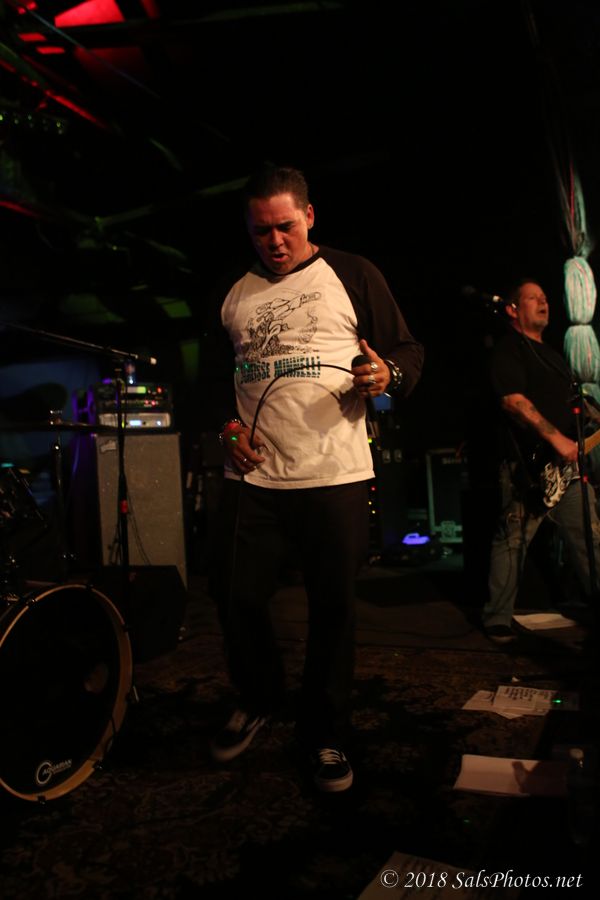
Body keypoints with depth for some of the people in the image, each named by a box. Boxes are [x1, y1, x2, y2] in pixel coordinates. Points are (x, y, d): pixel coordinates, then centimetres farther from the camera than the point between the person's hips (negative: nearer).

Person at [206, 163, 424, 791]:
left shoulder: (352, 275, 5)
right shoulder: (233, 296, 14)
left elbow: (409, 351, 5)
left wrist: (388, 374, -18)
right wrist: (226, 426, 4)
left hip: (336, 478, -2)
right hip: (253, 478, 3)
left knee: (333, 608, 3)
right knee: (236, 598, 5)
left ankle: (324, 734, 26)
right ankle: (257, 701, 34)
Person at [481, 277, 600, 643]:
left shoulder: (552, 353, 25)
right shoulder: (508, 349, -2)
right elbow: (513, 400, -16)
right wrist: (556, 438, -22)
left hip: (567, 462, 9)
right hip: (529, 464, -8)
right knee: (513, 541, -4)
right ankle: (498, 619, 7)